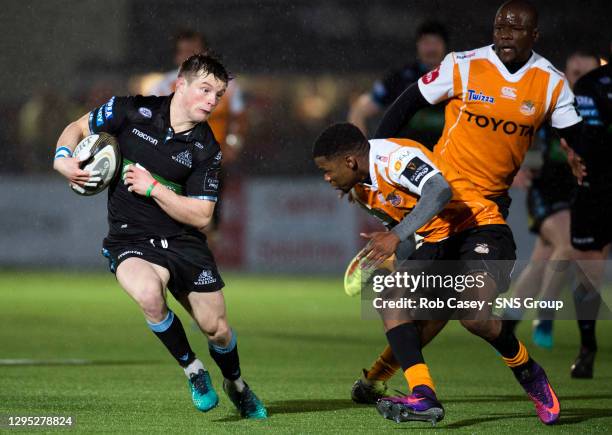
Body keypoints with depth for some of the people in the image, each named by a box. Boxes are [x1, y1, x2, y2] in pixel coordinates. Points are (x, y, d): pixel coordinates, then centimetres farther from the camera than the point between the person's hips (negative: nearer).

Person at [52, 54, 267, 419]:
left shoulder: (206, 149, -6)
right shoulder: (134, 111, -8)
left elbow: (201, 216, -7)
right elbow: (79, 128, 8)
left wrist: (152, 188, -17)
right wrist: (63, 159, -13)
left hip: (184, 241, 2)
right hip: (130, 240, -2)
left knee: (217, 330, 2)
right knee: (149, 293, -34)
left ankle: (236, 385, 38)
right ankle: (193, 370, -8)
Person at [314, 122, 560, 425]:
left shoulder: (394, 157, -20)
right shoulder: (366, 181, 10)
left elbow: (440, 191, -37)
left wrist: (396, 237, -43)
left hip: (481, 229, -9)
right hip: (439, 243, 9)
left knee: (473, 316, -31)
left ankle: (529, 375, -1)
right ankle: (424, 397, -25)